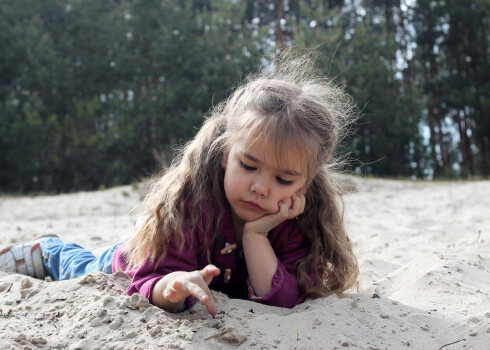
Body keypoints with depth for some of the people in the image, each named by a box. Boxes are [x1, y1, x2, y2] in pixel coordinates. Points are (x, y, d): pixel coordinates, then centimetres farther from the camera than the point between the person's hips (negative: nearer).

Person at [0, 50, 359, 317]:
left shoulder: (301, 222, -35)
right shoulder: (188, 198, -44)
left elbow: (282, 300, -43)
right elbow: (149, 279, -46)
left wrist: (256, 234, -52)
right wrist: (171, 286, -68)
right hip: (139, 262, -3)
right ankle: (44, 253, 57)